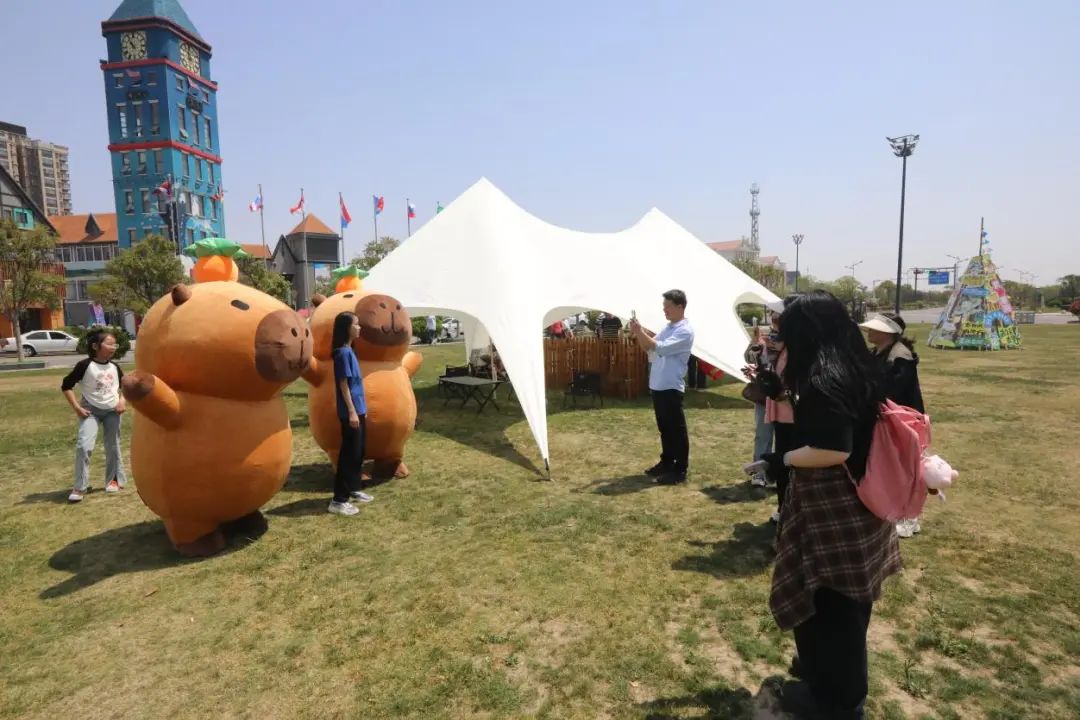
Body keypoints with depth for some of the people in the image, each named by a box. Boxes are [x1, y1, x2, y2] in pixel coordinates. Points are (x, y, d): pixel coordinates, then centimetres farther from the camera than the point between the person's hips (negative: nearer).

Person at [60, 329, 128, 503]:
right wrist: (76, 407, -12)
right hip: (90, 411, -4)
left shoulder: (114, 367, 1)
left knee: (113, 447, 10)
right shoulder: (85, 365, -13)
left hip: (112, 410, 4)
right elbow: (66, 385, -7)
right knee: (83, 445, -17)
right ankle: (80, 487, -6)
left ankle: (115, 480, 26)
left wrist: (123, 400, 0)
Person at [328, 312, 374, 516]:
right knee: (349, 454, -5)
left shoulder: (349, 350, 12)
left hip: (358, 409, 10)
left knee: (358, 451, 17)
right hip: (350, 412, -10)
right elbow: (343, 384, -19)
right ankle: (338, 500, 0)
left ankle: (353, 489, 30)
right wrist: (352, 412, -20)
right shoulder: (343, 353, -16)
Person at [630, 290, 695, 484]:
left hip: (671, 387, -9)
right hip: (657, 385, 9)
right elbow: (649, 349, 14)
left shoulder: (685, 331, -14)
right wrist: (637, 335, -1)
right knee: (664, 428, 17)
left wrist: (641, 332, -19)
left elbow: (661, 348, -24)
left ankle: (680, 470, 8)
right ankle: (667, 462, 29)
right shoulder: (667, 327, 14)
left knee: (676, 429, 0)